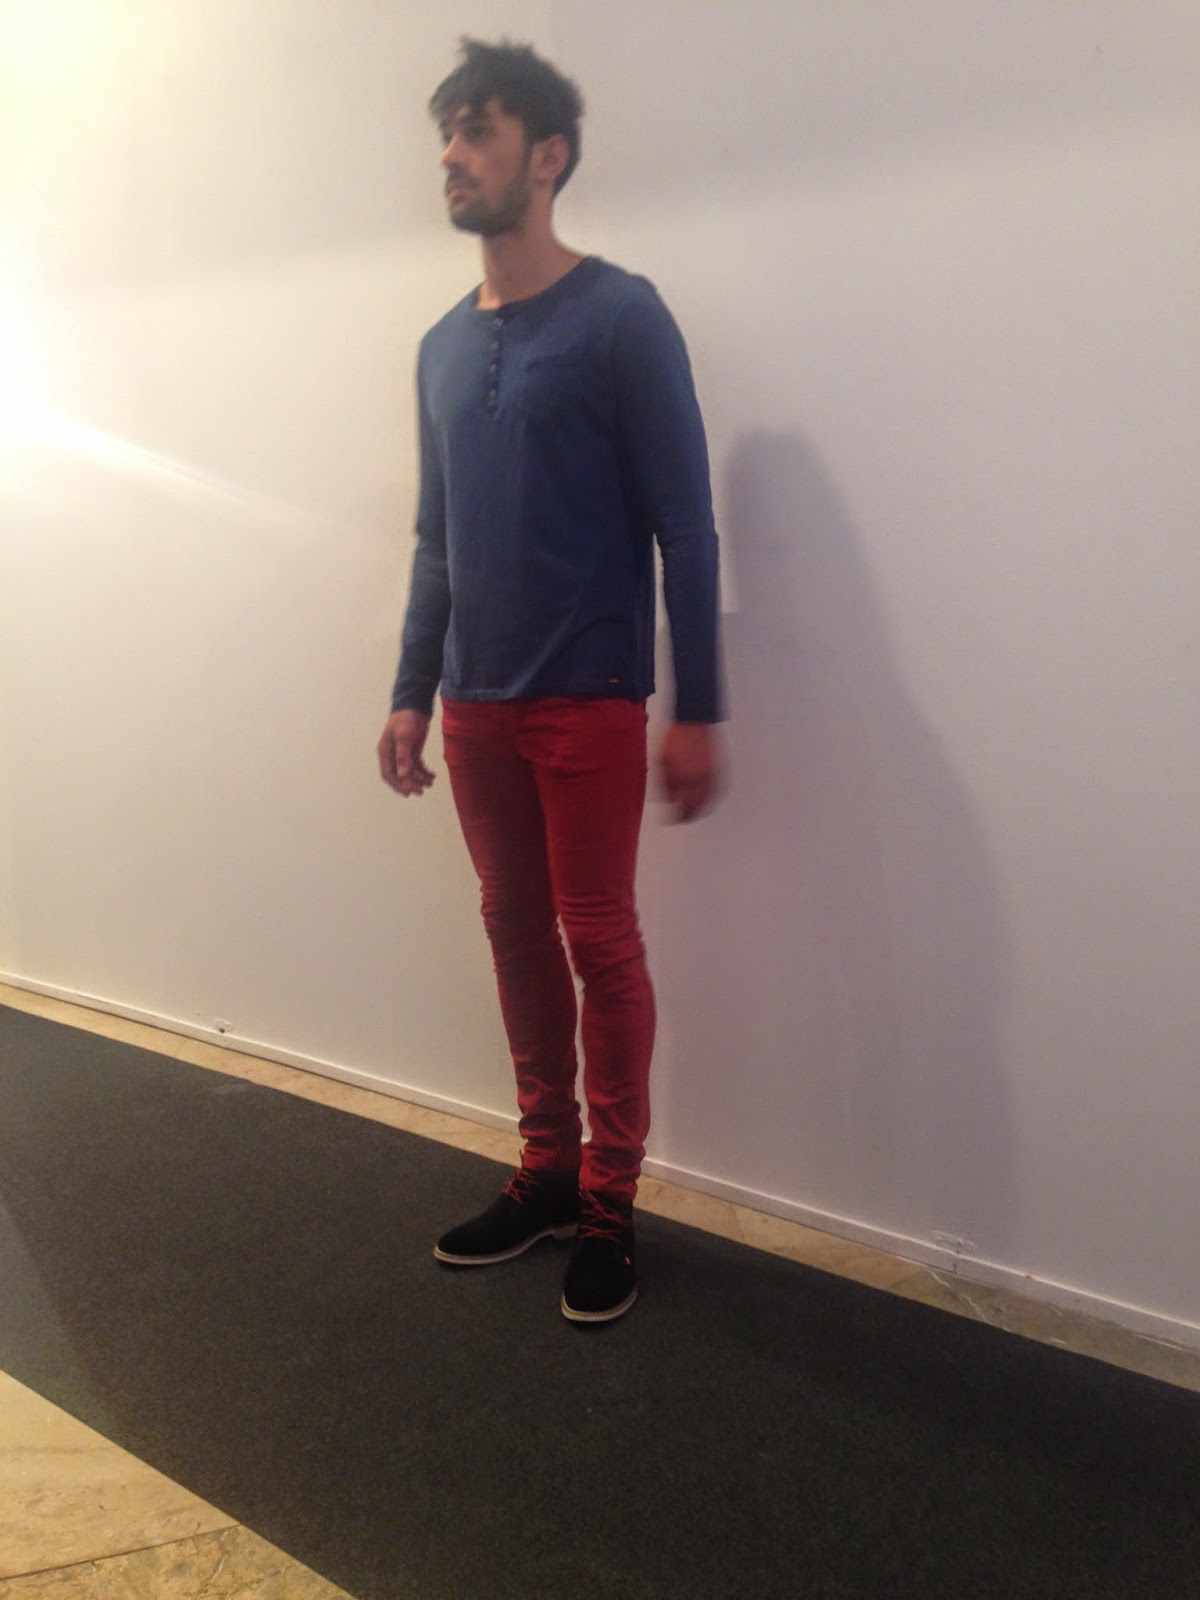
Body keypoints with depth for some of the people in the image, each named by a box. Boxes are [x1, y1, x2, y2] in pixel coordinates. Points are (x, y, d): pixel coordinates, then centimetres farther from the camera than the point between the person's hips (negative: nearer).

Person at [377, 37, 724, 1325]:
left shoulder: (619, 318, -6)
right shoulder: (444, 346, 12)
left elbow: (685, 526, -8)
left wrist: (697, 712, -10)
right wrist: (413, 695, 14)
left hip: (588, 701, -6)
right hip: (477, 708, 6)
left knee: (599, 943, 1)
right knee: (517, 934, 11)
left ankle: (609, 1202, 14)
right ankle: (546, 1169, 25)